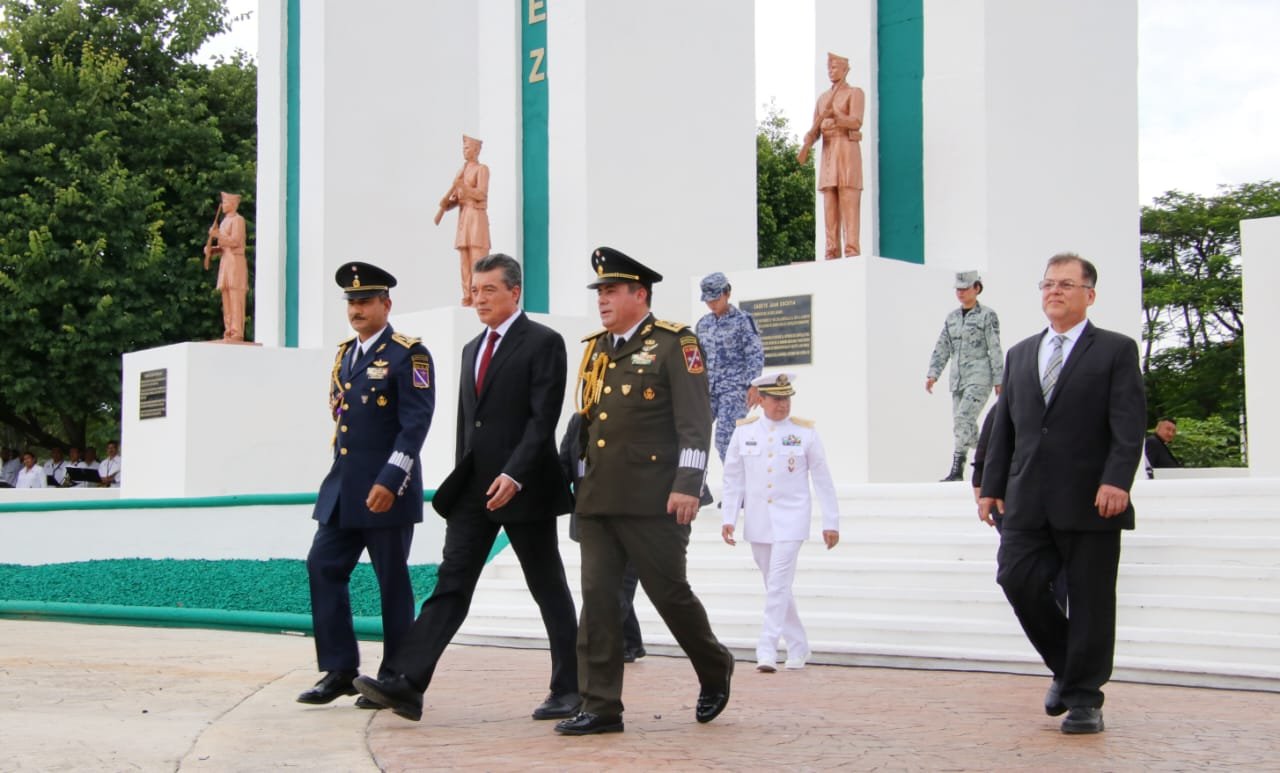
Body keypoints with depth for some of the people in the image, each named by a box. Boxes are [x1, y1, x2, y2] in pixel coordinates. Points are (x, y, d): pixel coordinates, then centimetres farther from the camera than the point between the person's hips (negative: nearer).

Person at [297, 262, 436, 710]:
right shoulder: (345, 354, 15)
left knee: (392, 582, 1)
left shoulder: (409, 355, -8)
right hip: (342, 488, 7)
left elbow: (416, 423, -15)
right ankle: (339, 670, 10)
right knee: (323, 569, 2)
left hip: (387, 489, -7)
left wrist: (389, 482, -22)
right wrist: (341, 479, 16)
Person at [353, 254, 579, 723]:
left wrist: (514, 475, -23)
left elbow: (543, 417, -14)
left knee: (549, 591, 4)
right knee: (451, 584, -2)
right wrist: (462, 481, 17)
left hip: (523, 486, -6)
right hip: (474, 487, 6)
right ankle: (406, 684, -10)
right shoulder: (472, 349, 18)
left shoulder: (543, 343, -6)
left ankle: (568, 690, 14)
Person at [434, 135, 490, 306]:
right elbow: (455, 199, 14)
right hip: (463, 216, 7)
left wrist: (462, 186, -26)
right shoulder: (461, 172, 19)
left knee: (477, 259, -12)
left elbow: (481, 194, -14)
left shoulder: (482, 169, 0)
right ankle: (468, 297, 1)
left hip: (476, 216, -7)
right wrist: (443, 207, -5)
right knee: (464, 260, 2)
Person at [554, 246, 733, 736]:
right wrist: (580, 485, 18)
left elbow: (695, 421, -10)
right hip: (597, 499, 6)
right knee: (597, 596, 0)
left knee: (670, 593, 2)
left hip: (652, 500, -6)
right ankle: (600, 708, 3)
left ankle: (715, 671, 27)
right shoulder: (596, 350, 16)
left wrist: (688, 485, -17)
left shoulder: (674, 343, -3)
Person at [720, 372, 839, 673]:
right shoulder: (744, 431, 3)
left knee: (778, 585, -11)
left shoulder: (805, 432, -2)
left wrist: (831, 522, 0)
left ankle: (767, 650, -9)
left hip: (790, 521, -3)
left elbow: (823, 480, 1)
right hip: (757, 522, 3)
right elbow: (733, 478, 7)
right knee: (776, 587, 11)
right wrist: (728, 519, 1)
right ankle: (798, 646, 24)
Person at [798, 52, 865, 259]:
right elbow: (814, 131, 11)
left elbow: (856, 124, -15)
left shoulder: (856, 93, 1)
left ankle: (852, 254, -17)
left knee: (849, 205, -14)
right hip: (828, 154, 6)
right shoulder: (822, 98, 21)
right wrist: (806, 146, -12)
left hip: (848, 151, -6)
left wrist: (832, 116, -31)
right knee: (830, 206, 0)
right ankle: (833, 255, -2)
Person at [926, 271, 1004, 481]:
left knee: (963, 418, -19)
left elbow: (995, 349, -5)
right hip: (958, 378, 7)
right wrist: (932, 374, 4)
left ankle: (957, 469, -20)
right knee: (964, 424, 6)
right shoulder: (952, 317, 14)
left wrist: (999, 380, -7)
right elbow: (942, 348, 14)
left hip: (979, 376, -7)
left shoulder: (987, 315, -3)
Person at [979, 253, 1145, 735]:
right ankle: (1067, 669, 16)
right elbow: (1004, 426, 17)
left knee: (1090, 600, 0)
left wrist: (1116, 481, -20)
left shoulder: (1116, 351, 4)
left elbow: (1129, 426, -7)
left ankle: (1084, 698, 12)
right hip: (1028, 501, 4)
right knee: (1017, 579, -7)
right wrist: (992, 486, 10)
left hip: (1090, 501, -4)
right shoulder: (1020, 354, 19)